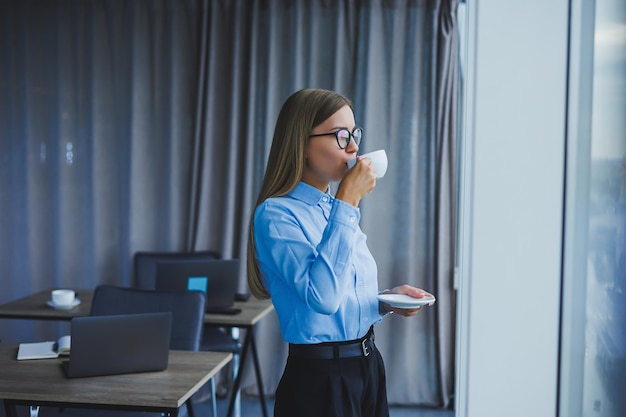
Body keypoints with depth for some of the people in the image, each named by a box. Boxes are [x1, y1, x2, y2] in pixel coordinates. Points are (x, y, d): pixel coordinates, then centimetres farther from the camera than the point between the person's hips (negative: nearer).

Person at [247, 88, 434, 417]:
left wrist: (387, 300, -2)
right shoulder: (275, 214, -15)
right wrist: (348, 204, -24)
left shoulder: (338, 209, 8)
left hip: (368, 365, 7)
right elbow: (322, 297, -29)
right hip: (318, 377, -7)